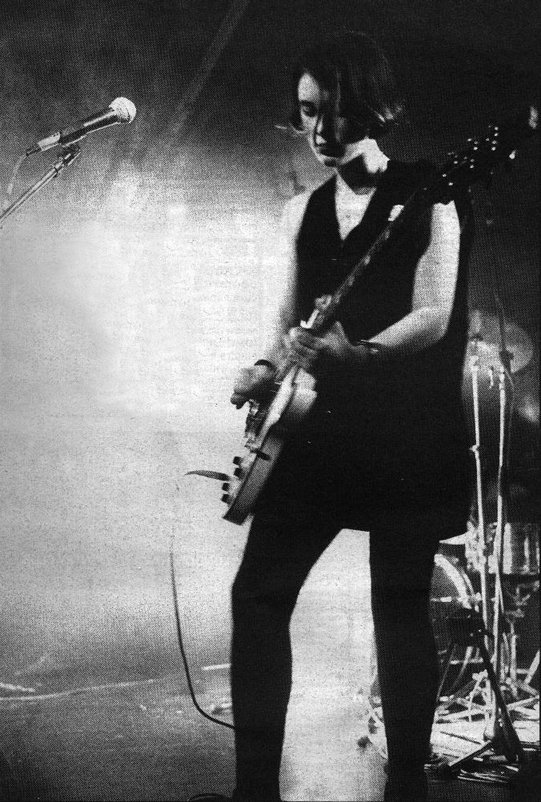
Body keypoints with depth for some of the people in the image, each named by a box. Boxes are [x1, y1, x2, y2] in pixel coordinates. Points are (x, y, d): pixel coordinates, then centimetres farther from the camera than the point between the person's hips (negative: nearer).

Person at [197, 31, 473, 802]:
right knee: (258, 593, 1)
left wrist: (359, 354, -28)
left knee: (400, 607, 0)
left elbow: (433, 317, -11)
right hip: (316, 425, 6)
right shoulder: (303, 210, 15)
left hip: (406, 429, -5)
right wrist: (265, 369, -2)